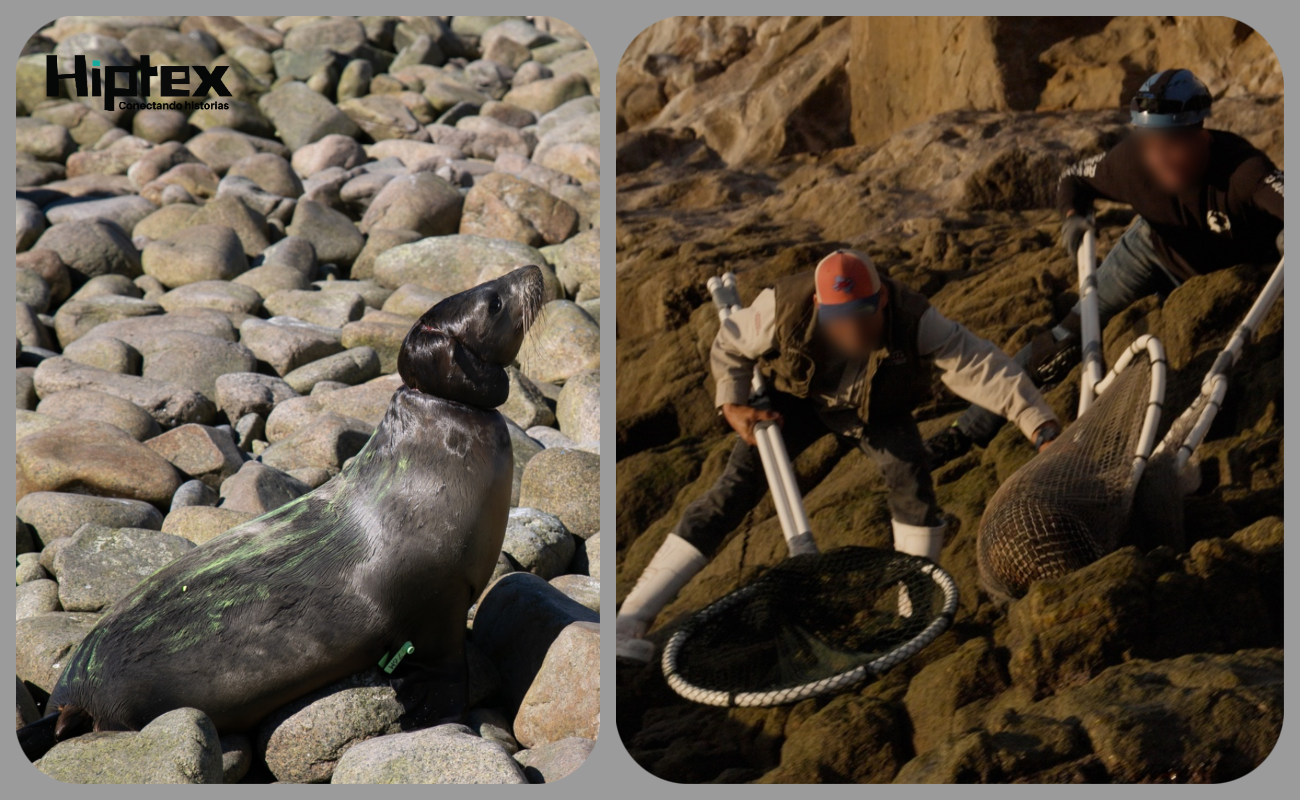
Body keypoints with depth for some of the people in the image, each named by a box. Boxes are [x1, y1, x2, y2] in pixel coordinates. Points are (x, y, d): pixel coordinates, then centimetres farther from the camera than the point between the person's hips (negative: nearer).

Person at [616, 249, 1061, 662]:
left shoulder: (915, 321, -37)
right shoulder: (783, 307, -33)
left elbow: (981, 367, -41)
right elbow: (730, 346, -12)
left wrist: (1042, 427, -50)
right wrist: (732, 406, -25)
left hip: (878, 409, 1)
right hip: (797, 399, 0)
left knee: (910, 476, -27)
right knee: (735, 489, -13)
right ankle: (630, 620, -13)